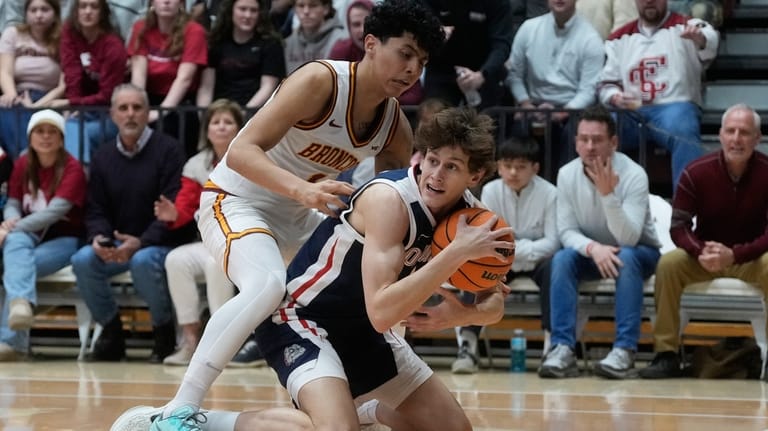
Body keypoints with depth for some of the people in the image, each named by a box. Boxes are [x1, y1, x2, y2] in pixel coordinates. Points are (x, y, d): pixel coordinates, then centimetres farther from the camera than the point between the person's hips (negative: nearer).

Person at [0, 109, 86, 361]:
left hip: (63, 240, -3)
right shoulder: (23, 165, 7)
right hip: (30, 236, 3)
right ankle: (21, 303, -60)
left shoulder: (72, 169, -8)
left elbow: (54, 211, -19)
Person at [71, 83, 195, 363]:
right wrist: (98, 237, -15)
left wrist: (141, 242, -27)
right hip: (117, 244, 5)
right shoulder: (103, 157, 10)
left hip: (162, 243, -5)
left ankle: (164, 330, -11)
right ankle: (111, 331, -4)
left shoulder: (168, 150, -7)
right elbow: (96, 211, 10)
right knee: (83, 261, -23)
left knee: (143, 261, -37)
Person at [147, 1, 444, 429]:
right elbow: (241, 152, -32)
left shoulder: (397, 128, -4)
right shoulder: (321, 81, -25)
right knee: (267, 284, -35)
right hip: (237, 199, -8)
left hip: (301, 214, 9)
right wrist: (301, 189, -49)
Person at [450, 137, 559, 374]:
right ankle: (467, 344, -28)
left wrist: (521, 250, -31)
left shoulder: (549, 193, -15)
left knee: (551, 268, -34)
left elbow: (552, 241, -16)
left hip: (536, 259, -2)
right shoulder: (491, 191, -8)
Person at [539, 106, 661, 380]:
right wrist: (593, 247, -34)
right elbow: (566, 231, -12)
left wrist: (608, 193, -45)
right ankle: (562, 348, -30)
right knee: (562, 258, -27)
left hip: (639, 252, -3)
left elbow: (628, 239, -32)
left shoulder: (634, 175, -25)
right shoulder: (567, 174, -14)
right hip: (589, 253, 3)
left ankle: (625, 350, -37)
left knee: (626, 257, -36)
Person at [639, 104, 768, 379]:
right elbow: (679, 227, -11)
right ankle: (666, 354, -21)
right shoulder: (697, 172, -12)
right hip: (705, 257, 2)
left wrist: (734, 255, -33)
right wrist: (702, 252, -32)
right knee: (668, 264, -27)